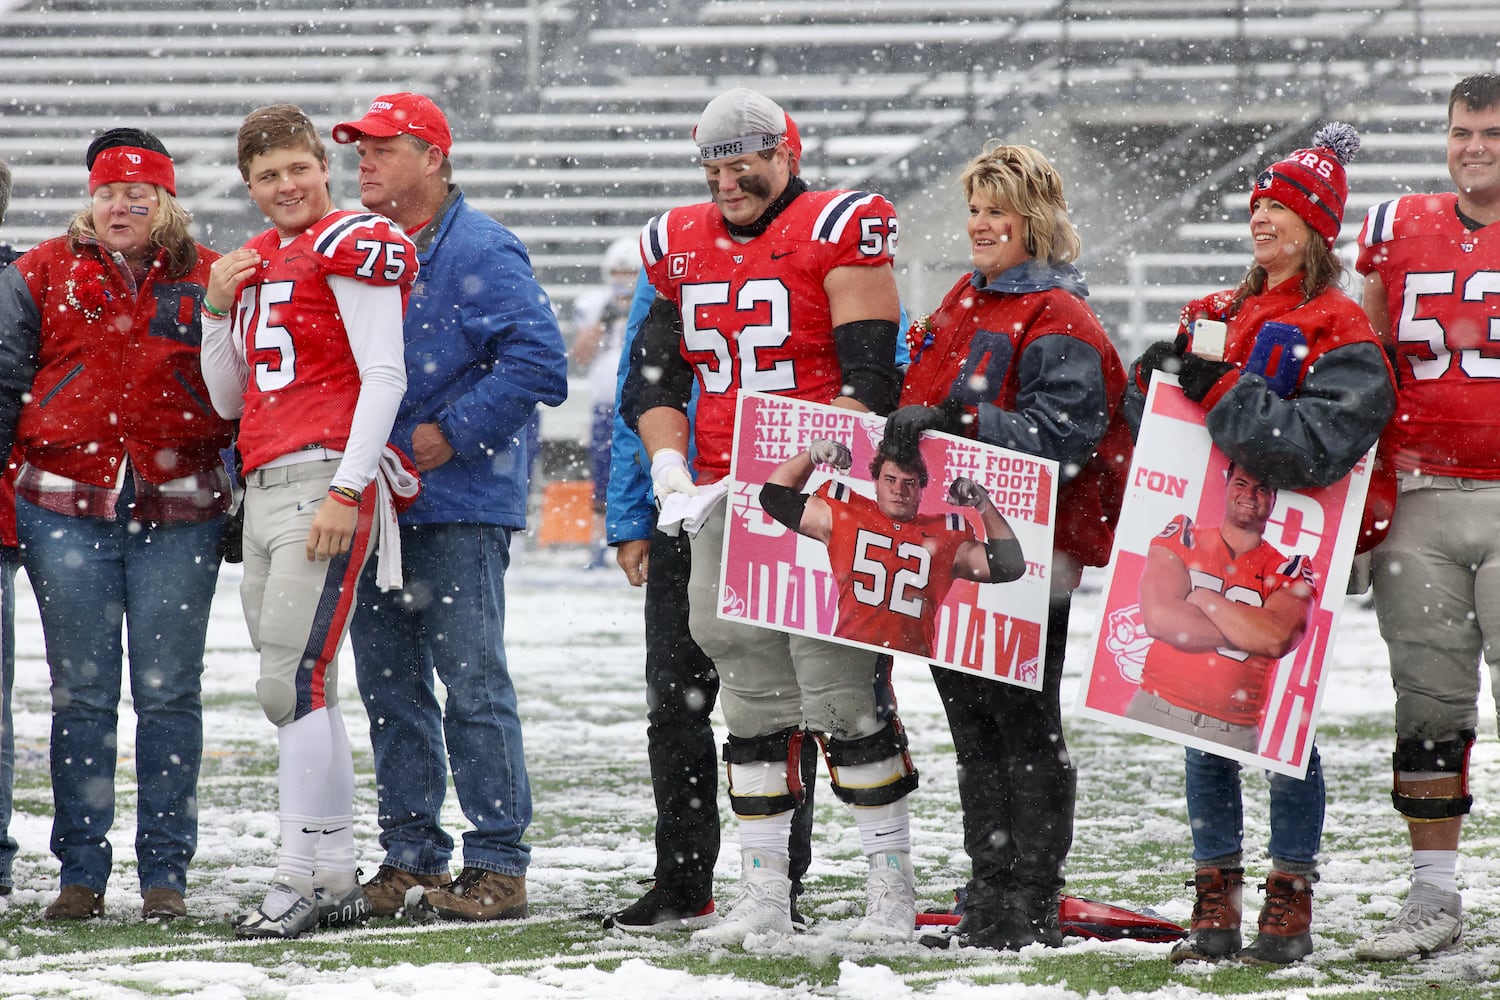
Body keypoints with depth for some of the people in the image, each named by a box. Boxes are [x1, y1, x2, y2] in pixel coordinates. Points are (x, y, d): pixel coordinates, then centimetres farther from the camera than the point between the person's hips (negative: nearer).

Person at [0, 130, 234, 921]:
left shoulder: (209, 281, 7)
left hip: (178, 511, -1)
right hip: (67, 508, 1)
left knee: (168, 693, 0)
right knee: (81, 693, 3)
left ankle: (165, 872, 5)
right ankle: (81, 871, 8)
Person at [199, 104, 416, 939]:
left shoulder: (351, 245, -5)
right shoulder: (258, 263, 19)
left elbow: (384, 376, -12)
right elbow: (228, 400, 22)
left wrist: (345, 491, -18)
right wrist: (220, 307, 7)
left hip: (326, 484, -9)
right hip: (264, 490, 9)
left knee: (295, 682, -14)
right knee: (300, 690, 9)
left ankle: (301, 882, -14)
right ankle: (337, 881, 13)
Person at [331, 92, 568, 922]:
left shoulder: (480, 253, -9)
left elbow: (539, 361, -17)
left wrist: (452, 432, -16)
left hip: (460, 502, -8)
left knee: (472, 682, -7)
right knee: (388, 687, 9)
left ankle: (498, 862, -3)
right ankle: (409, 854, 16)